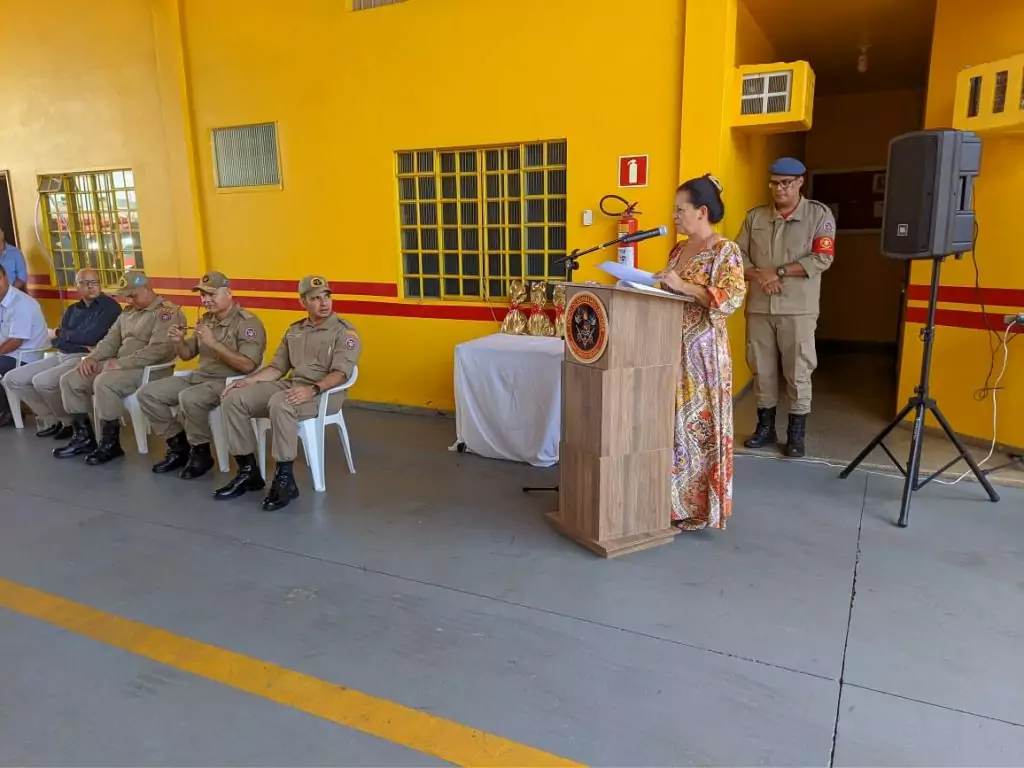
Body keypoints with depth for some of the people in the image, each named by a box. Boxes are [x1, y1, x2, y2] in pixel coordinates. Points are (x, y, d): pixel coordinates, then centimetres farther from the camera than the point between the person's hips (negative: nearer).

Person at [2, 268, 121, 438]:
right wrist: (79, 341, -15)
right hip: (61, 356, 9)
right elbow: (54, 340, 7)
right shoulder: (72, 310, 17)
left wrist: (60, 334, 0)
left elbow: (90, 337, -18)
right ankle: (52, 420, 8)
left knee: (42, 381, -28)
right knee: (12, 379, 2)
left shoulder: (109, 306, -7)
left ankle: (71, 422, -5)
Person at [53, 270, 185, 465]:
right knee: (70, 380, 1)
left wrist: (120, 363, -23)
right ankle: (83, 438, 9)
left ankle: (111, 443, -17)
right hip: (119, 365, 9)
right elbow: (110, 341, 20)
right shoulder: (127, 314, 20)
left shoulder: (167, 312, -11)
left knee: (104, 382, -33)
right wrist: (91, 357, -1)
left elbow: (158, 350, -22)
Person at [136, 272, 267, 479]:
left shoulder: (247, 323, -13)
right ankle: (179, 447, 10)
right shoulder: (205, 320, 11)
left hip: (229, 383, -8)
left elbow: (248, 366, -24)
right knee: (147, 393, 0)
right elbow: (187, 354, 20)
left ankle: (200, 453, -11)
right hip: (199, 377, 9)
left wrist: (214, 343, -27)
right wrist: (179, 342, -3)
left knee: (189, 398, -35)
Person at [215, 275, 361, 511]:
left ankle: (285, 480, -28)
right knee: (233, 399, -9)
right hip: (290, 386, 7)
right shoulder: (294, 330, 16)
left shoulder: (344, 331, -5)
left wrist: (312, 389, -34)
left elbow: (340, 373, -17)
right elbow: (277, 367, 16)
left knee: (279, 403, -37)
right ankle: (248, 471, -1)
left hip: (325, 392, -7)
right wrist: (249, 380, -1)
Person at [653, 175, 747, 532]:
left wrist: (682, 285, -21)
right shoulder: (678, 250, 15)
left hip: (702, 351, -7)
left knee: (698, 426, -1)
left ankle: (698, 507, 12)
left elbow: (731, 299, -19)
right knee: (672, 425, 10)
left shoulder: (725, 251, -7)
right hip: (673, 349, 7)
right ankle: (675, 501, 22)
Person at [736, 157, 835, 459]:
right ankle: (765, 426, 22)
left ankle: (797, 433, 12)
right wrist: (758, 276, -12)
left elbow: (822, 258, -8)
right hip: (758, 307, 3)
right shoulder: (755, 216, 12)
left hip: (798, 308, -3)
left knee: (798, 371, 1)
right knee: (761, 369, 9)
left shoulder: (819, 214, 2)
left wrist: (779, 271, -15)